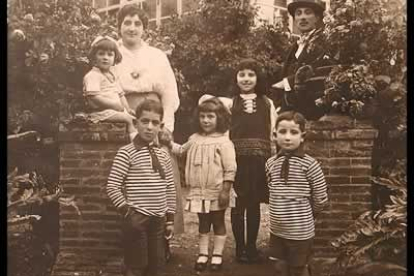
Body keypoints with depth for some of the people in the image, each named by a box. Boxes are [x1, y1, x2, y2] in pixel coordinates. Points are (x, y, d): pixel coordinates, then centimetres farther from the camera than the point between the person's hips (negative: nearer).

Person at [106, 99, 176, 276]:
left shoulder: (163, 154, 9)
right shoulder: (126, 152, -9)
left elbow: (170, 188, 13)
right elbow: (112, 186, -11)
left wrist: (170, 217, 11)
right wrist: (125, 210, -13)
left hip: (158, 218, 6)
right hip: (136, 218, -6)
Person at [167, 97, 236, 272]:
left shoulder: (224, 142, -14)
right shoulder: (194, 139, 4)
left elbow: (230, 170, -15)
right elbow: (181, 150, 24)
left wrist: (225, 191, -18)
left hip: (217, 193, -5)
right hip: (199, 192, 5)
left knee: (218, 223, 11)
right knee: (203, 224, 16)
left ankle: (217, 255, 23)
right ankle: (203, 254, 26)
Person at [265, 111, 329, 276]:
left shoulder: (309, 164, -15)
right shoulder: (271, 163, -1)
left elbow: (320, 199, -8)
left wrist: (305, 214, 5)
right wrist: (280, 213, 8)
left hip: (301, 232, -4)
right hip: (277, 231, 5)